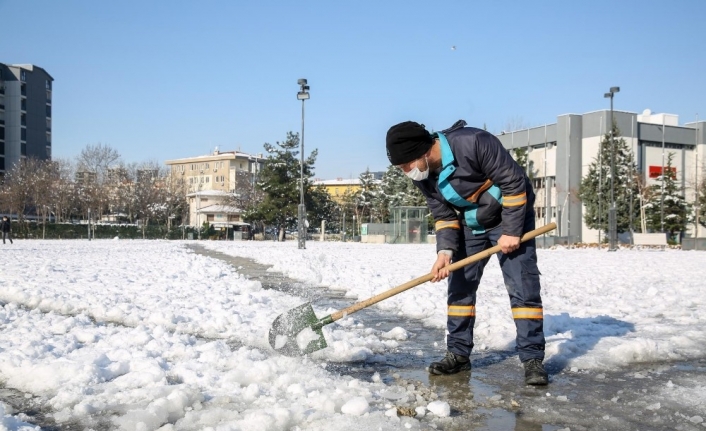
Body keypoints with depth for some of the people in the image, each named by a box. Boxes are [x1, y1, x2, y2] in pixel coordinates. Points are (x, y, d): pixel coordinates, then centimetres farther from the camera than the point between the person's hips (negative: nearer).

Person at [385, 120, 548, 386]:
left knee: (522, 287, -11)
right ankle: (458, 354, 14)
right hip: (470, 225, 6)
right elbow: (443, 215, -4)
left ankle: (532, 359, -4)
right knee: (460, 286, 4)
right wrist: (445, 250, -21)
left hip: (510, 217, -6)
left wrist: (511, 231, -24)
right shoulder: (423, 176, -10)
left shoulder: (473, 143, -33)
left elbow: (514, 182, -26)